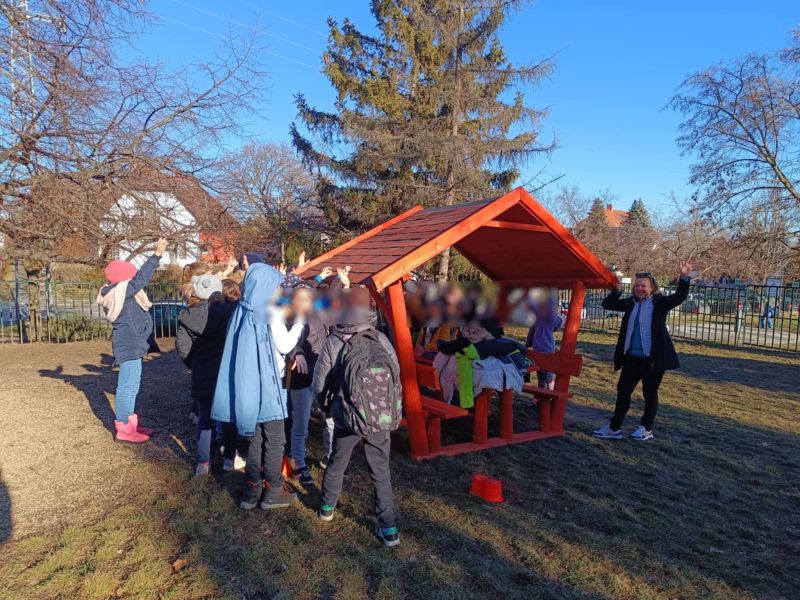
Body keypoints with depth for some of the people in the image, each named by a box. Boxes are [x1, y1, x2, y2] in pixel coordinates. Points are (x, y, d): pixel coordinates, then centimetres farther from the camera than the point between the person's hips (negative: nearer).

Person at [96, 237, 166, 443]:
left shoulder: (121, 293, 13)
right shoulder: (123, 292, -15)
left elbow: (138, 278, 22)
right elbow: (141, 278, -21)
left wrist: (156, 255, 22)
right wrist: (157, 255, -21)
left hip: (131, 345, 11)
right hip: (129, 346, -11)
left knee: (132, 385, 16)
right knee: (127, 386, -6)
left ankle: (129, 424, 25)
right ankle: (123, 429, 1)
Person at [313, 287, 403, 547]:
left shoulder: (334, 342, -11)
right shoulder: (382, 339, -6)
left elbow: (319, 384, -5)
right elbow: (396, 376, 0)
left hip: (348, 417, 0)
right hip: (382, 418, 1)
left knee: (336, 464, 22)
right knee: (381, 470, 12)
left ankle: (327, 506, 42)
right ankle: (388, 526, 11)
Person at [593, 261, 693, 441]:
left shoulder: (659, 303, -4)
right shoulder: (631, 303, 7)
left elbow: (679, 297, -16)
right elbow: (607, 304, 7)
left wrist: (684, 277, -29)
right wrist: (617, 289, -8)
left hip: (653, 359, -4)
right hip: (631, 358, 4)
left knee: (650, 394, 10)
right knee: (623, 391, 8)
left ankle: (646, 429, 25)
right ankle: (614, 428, 17)